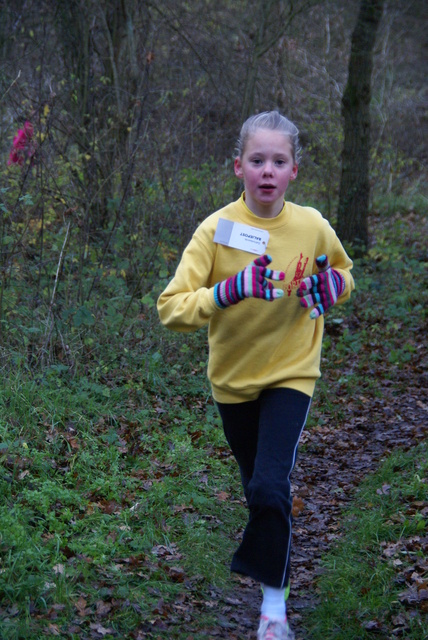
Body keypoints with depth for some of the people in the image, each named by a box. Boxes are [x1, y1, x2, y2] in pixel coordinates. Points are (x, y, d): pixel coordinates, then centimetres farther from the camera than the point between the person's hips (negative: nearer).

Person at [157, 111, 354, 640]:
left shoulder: (313, 227, -12)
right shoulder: (216, 229, -17)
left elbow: (342, 272, 11)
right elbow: (171, 308, -22)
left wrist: (330, 288, -12)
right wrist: (228, 291, -37)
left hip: (291, 374, -1)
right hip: (233, 377, 1)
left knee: (270, 487, -18)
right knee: (257, 486, 18)